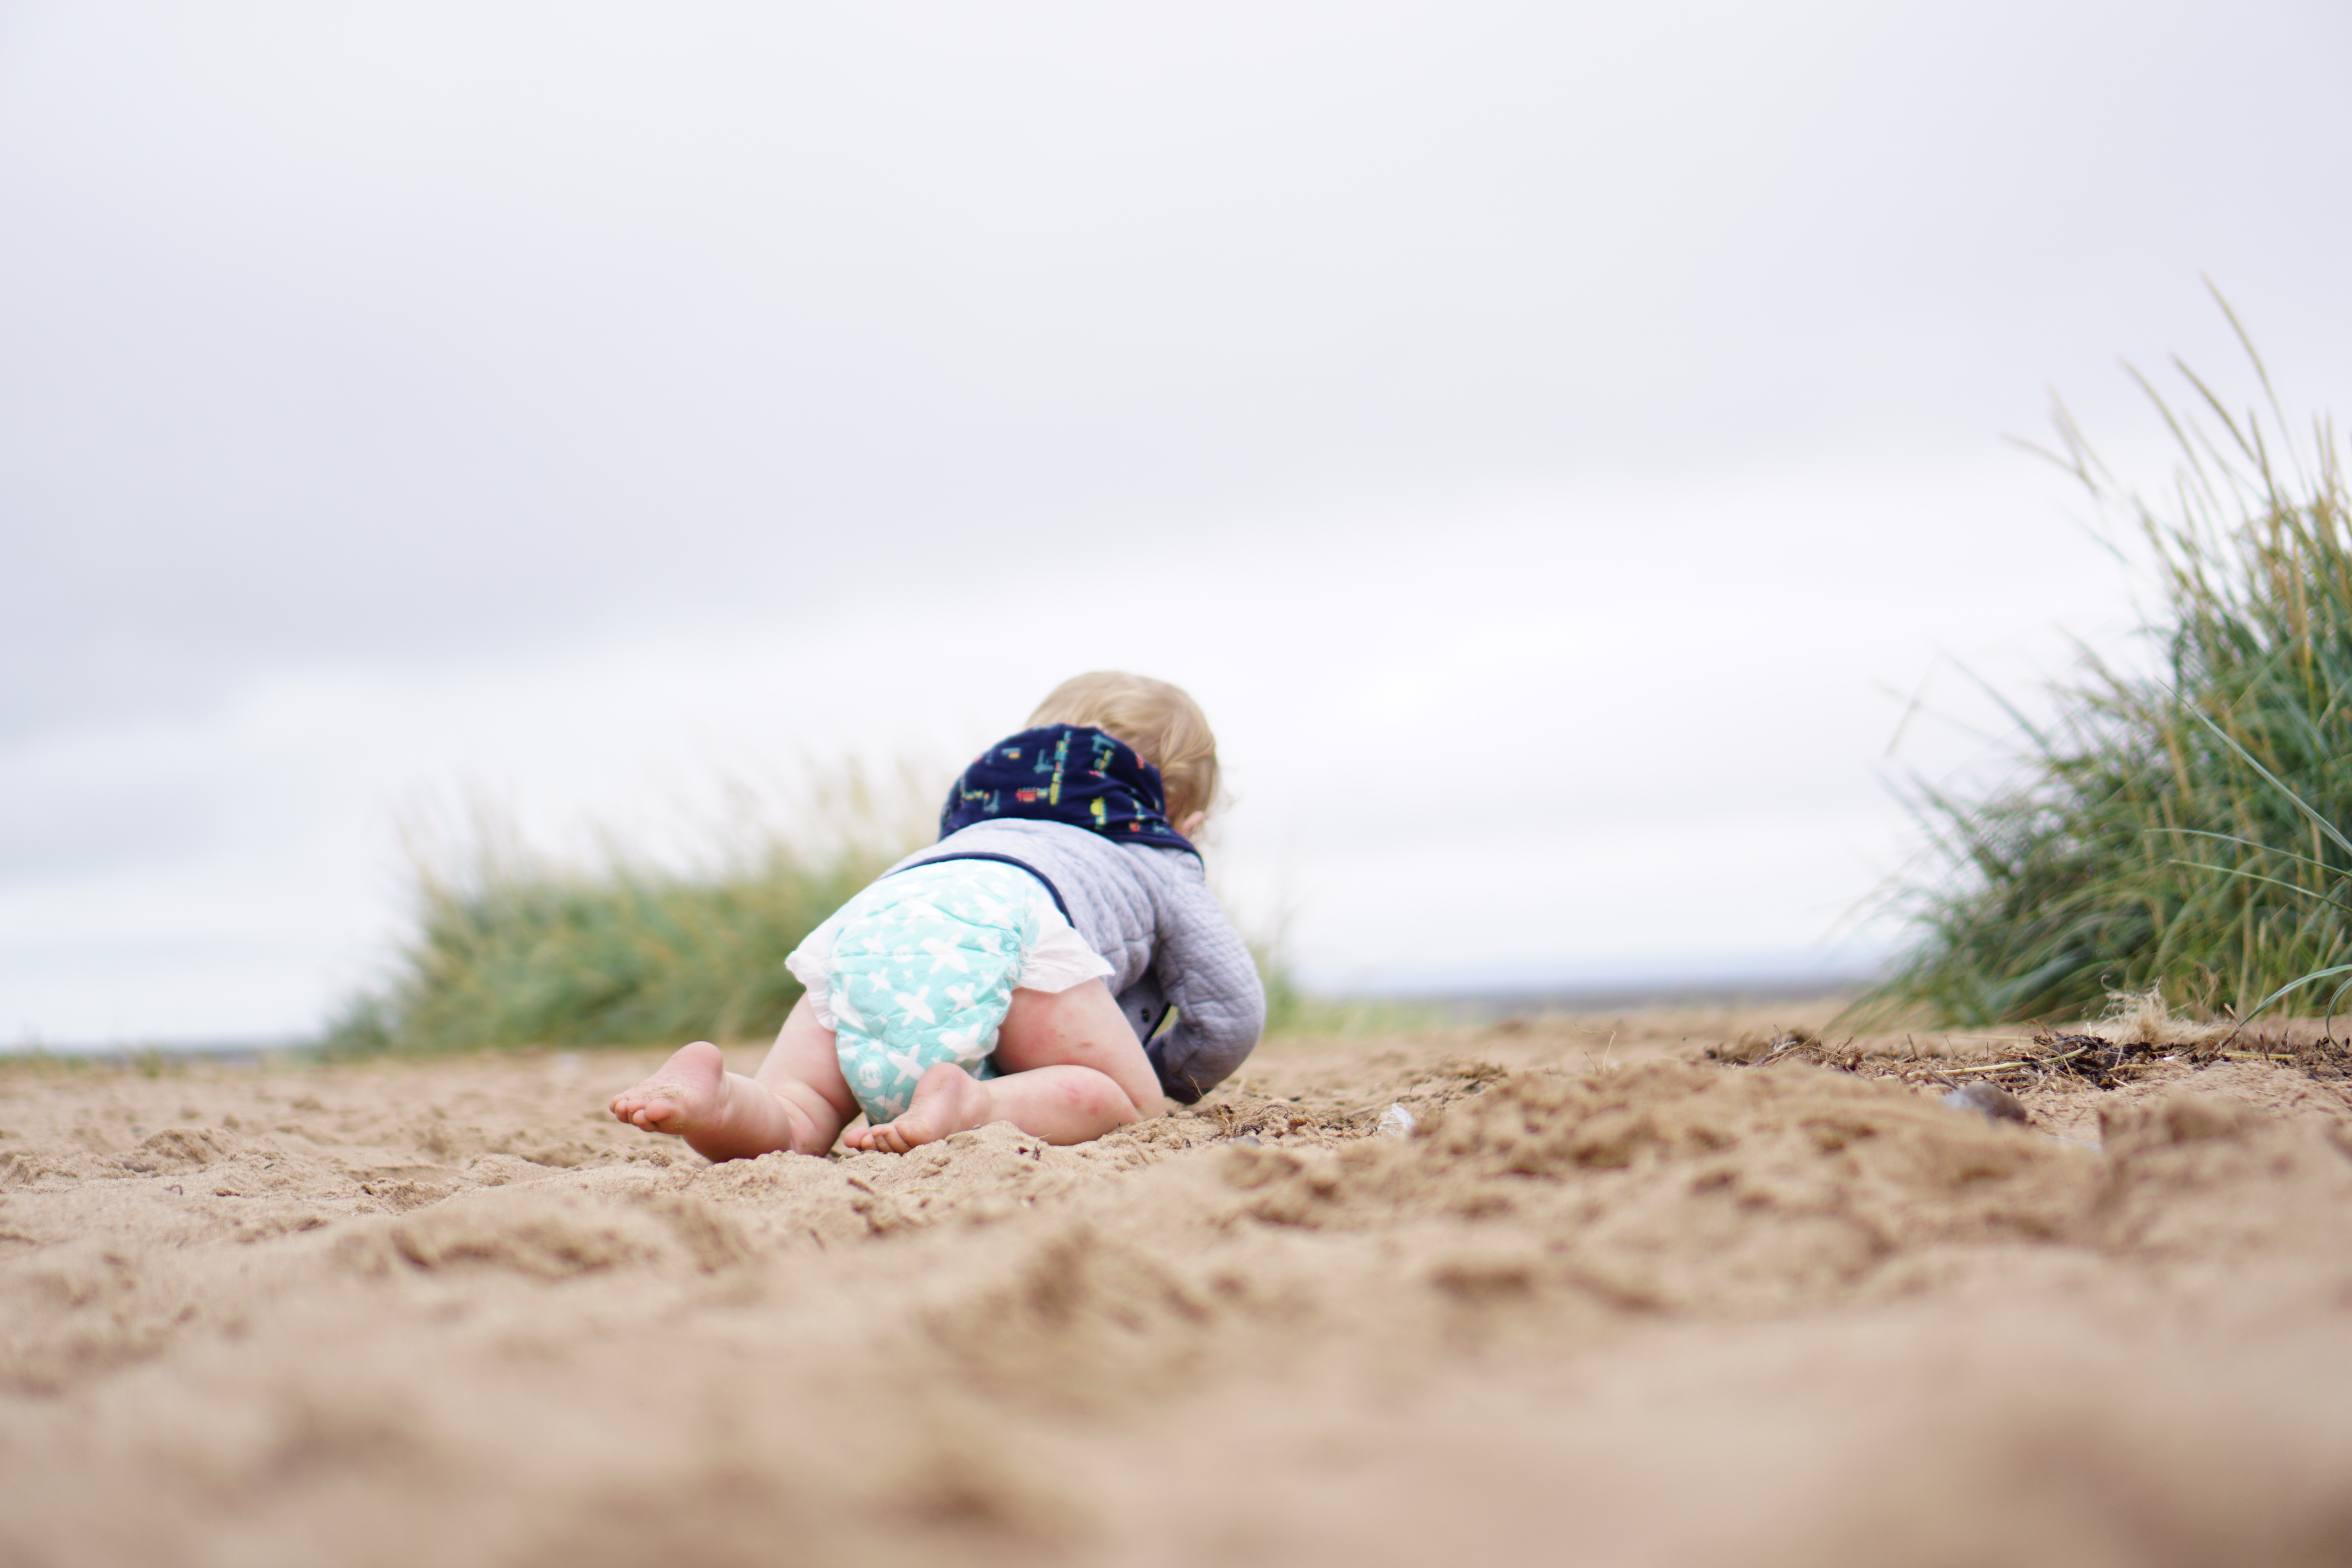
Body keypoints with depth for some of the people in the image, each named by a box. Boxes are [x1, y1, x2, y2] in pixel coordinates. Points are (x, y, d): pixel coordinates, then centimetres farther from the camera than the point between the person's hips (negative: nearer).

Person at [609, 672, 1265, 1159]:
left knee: (792, 1118, 3)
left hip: (864, 919, 5)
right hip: (997, 924, -5)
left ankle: (707, 1093, -32)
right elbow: (1233, 1016, 28)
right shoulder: (1163, 865, 36)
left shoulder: (978, 826, 50)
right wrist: (1156, 1081, 45)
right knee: (1128, 1102, 4)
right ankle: (972, 1105, -25)